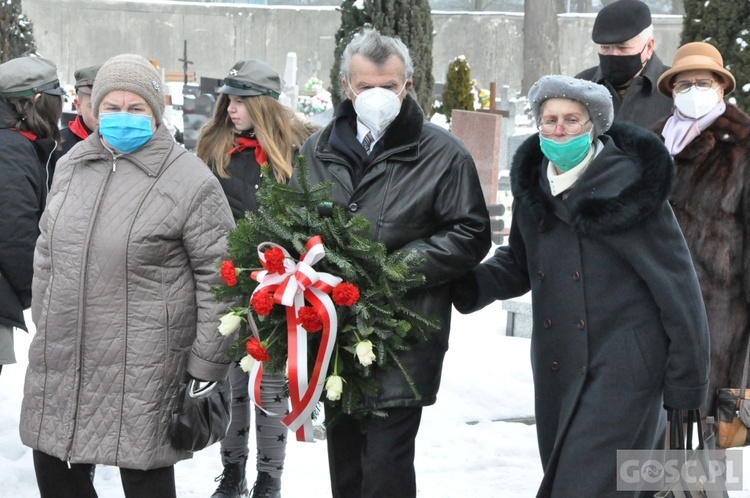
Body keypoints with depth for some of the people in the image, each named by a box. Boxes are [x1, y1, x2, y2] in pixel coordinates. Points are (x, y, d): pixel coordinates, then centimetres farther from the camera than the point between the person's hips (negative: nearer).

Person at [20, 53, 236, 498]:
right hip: (61, 360, 6)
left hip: (143, 371, -6)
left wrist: (208, 366, -9)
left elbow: (218, 275, -9)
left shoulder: (189, 180, -9)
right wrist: (43, 321, 18)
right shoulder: (72, 165, 9)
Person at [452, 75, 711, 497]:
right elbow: (519, 264, 18)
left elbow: (677, 283, -10)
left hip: (621, 368, -6)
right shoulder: (535, 184, 7)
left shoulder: (629, 185, -12)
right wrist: (471, 284, -3)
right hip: (557, 368, 7)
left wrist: (687, 382, -8)